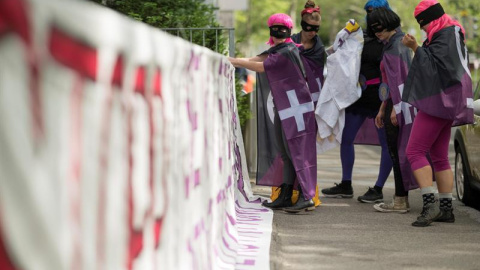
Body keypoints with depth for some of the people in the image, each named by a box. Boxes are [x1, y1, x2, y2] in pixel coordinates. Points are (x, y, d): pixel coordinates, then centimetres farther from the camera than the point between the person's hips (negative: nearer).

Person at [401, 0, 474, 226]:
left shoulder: (445, 36, -13)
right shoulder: (453, 33, 18)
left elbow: (433, 66, -21)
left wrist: (415, 48, -21)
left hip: (438, 101, -11)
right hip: (446, 104, 11)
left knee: (414, 151, -12)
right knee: (439, 157, 12)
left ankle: (429, 202, -20)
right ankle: (446, 208, 12)